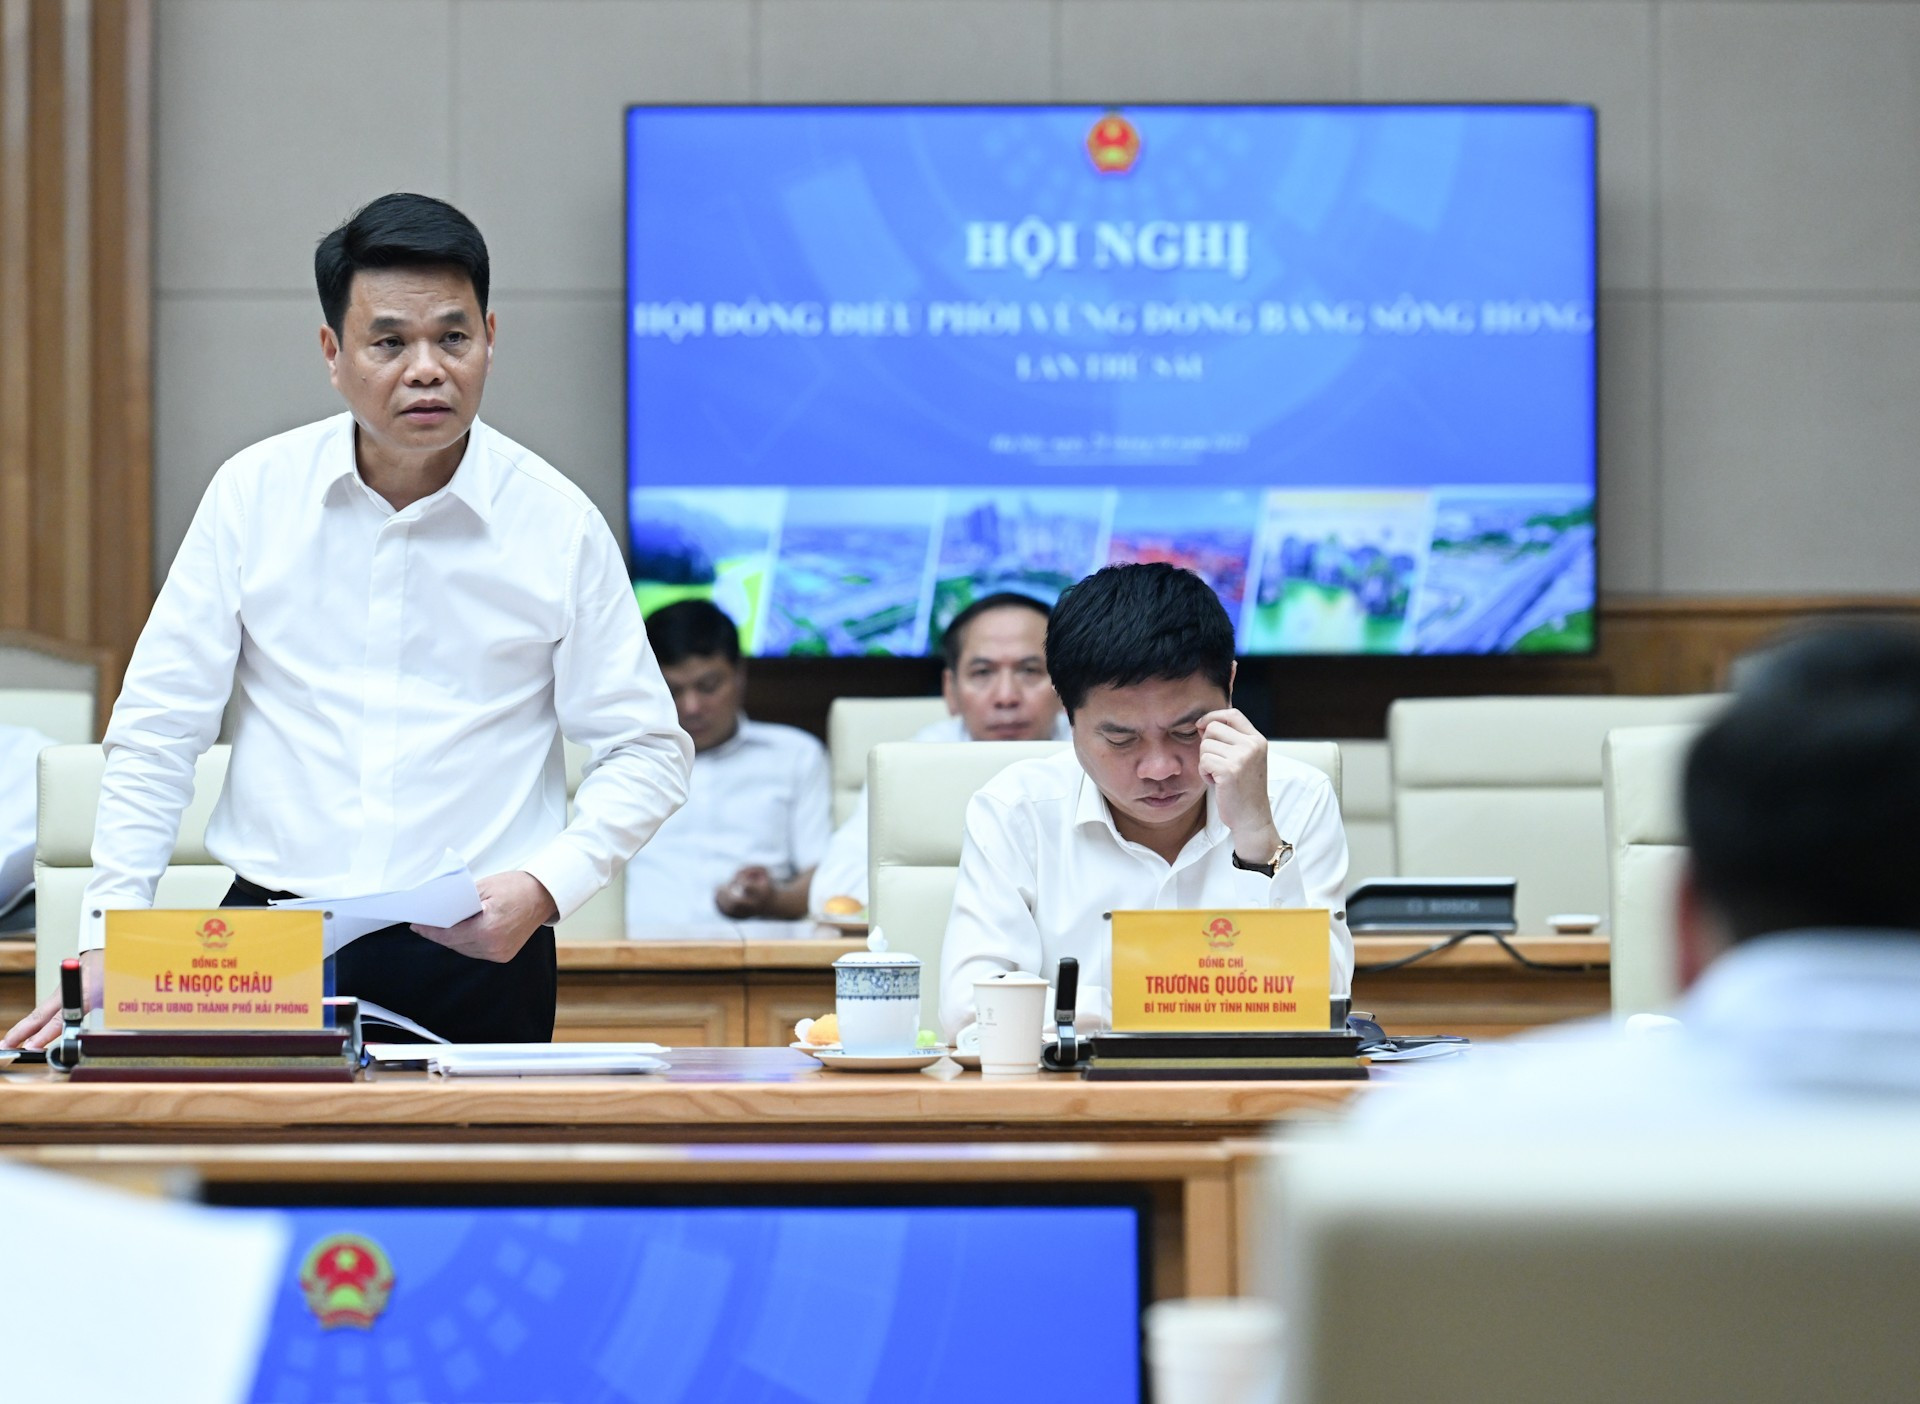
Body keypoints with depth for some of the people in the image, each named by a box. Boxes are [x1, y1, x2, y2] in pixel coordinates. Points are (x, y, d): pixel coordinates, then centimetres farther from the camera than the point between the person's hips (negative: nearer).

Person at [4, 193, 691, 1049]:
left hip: (477, 957, 0)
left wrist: (543, 888, -9)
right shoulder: (253, 494, 5)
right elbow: (156, 730, 7)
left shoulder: (559, 523, 3)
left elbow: (646, 753, 8)